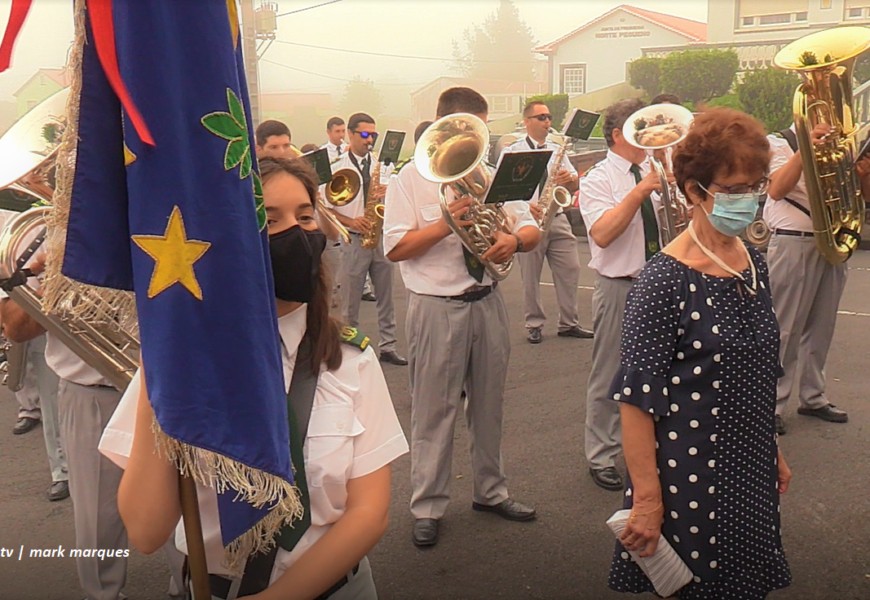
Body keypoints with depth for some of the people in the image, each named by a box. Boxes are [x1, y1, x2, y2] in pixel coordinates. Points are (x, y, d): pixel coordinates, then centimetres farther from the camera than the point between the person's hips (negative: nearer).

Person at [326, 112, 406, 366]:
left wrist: (386, 193, -11)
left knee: (385, 296, 10)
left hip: (381, 237, 4)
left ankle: (387, 347, 21)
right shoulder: (336, 167, -3)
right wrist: (351, 222, -17)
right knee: (350, 301, 3)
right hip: (354, 240, -4)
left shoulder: (382, 164, 9)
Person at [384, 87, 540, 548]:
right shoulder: (410, 179, -3)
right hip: (437, 307, -5)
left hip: (487, 301, 5)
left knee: (489, 403, 15)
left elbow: (532, 229, 8)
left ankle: (490, 491, 31)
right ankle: (427, 507, 15)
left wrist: (514, 239, -15)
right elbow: (396, 248, -10)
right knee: (433, 410, 2)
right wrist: (447, 223, -21)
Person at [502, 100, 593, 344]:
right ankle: (534, 326, 14)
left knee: (570, 270, 2)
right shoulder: (513, 151, 0)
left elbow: (574, 186, 15)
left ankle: (568, 324, 12)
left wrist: (570, 179, -10)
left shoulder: (557, 150, 15)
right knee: (530, 276, 2)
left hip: (557, 218, 4)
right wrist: (524, 204, -24)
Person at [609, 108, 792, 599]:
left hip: (752, 475, 7)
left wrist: (773, 454, 17)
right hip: (689, 480, -7)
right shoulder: (666, 279, -19)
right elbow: (638, 397, -19)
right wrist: (647, 499, -19)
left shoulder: (754, 264, 4)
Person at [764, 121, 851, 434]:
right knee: (784, 328, -2)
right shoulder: (778, 144, -2)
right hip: (793, 243, -6)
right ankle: (771, 405, 4)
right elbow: (776, 189, -20)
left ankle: (812, 397, 23)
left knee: (821, 326, 12)